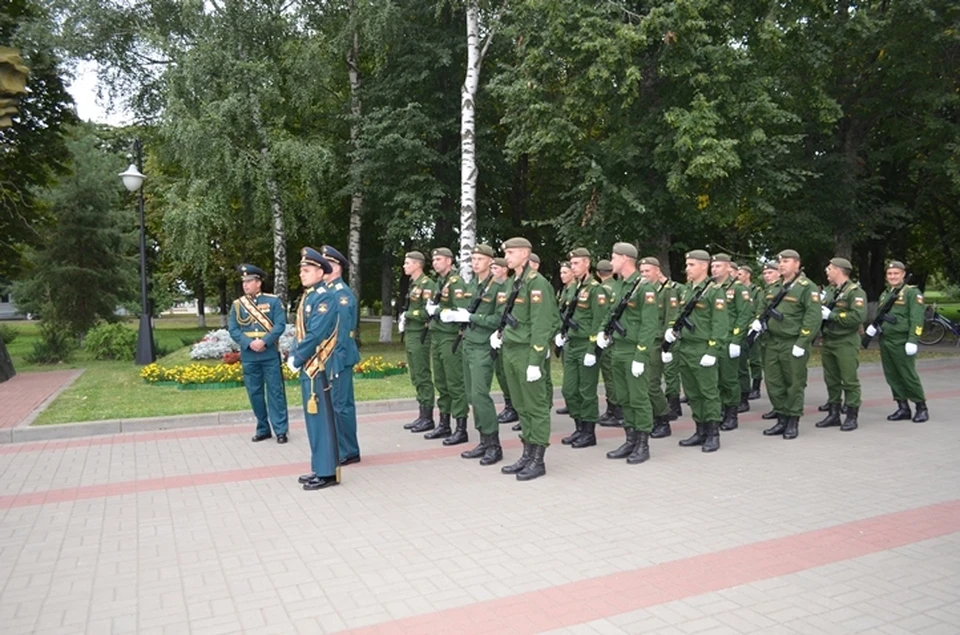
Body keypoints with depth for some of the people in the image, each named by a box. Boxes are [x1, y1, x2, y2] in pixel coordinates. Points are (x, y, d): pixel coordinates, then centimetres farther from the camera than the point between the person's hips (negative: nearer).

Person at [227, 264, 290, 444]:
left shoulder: (273, 301, 0)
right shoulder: (237, 305, 7)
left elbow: (280, 325, -7)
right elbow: (233, 330, 1)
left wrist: (264, 342, -19)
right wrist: (249, 343, -14)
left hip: (270, 355, -3)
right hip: (248, 357, 3)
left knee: (275, 391, 0)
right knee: (254, 393, 8)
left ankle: (280, 430, 6)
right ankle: (263, 429, 19)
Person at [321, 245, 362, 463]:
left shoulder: (342, 294, -13)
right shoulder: (326, 291, 14)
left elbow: (342, 331, -18)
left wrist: (335, 362, -19)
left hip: (337, 358, -9)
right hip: (326, 358, 9)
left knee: (340, 404, -3)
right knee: (330, 404, 13)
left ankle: (348, 452, 6)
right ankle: (340, 448, 22)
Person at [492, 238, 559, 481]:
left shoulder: (536, 282, -12)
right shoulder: (515, 282, 15)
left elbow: (540, 325, -18)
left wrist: (535, 361, -20)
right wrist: (500, 332, 8)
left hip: (527, 352, -9)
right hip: (510, 351, 9)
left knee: (536, 406, -1)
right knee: (521, 406, 13)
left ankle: (538, 460, 6)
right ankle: (527, 454, 22)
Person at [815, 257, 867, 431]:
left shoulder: (855, 292, -9)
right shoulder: (828, 291, 15)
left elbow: (858, 317, -22)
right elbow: (819, 310, 20)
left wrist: (832, 315, -18)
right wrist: (818, 310, -3)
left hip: (846, 343, -7)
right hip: (827, 342, 7)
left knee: (849, 380, 0)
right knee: (831, 380, 11)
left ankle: (851, 417, 7)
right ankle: (833, 414, 19)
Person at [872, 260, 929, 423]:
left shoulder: (912, 292, -5)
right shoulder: (884, 294, 17)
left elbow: (917, 319, -13)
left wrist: (912, 340, -20)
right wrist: (874, 326, 3)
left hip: (901, 342, -7)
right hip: (885, 341, 7)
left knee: (908, 376, -2)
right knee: (892, 377, 8)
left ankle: (921, 408, 11)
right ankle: (903, 408, 17)